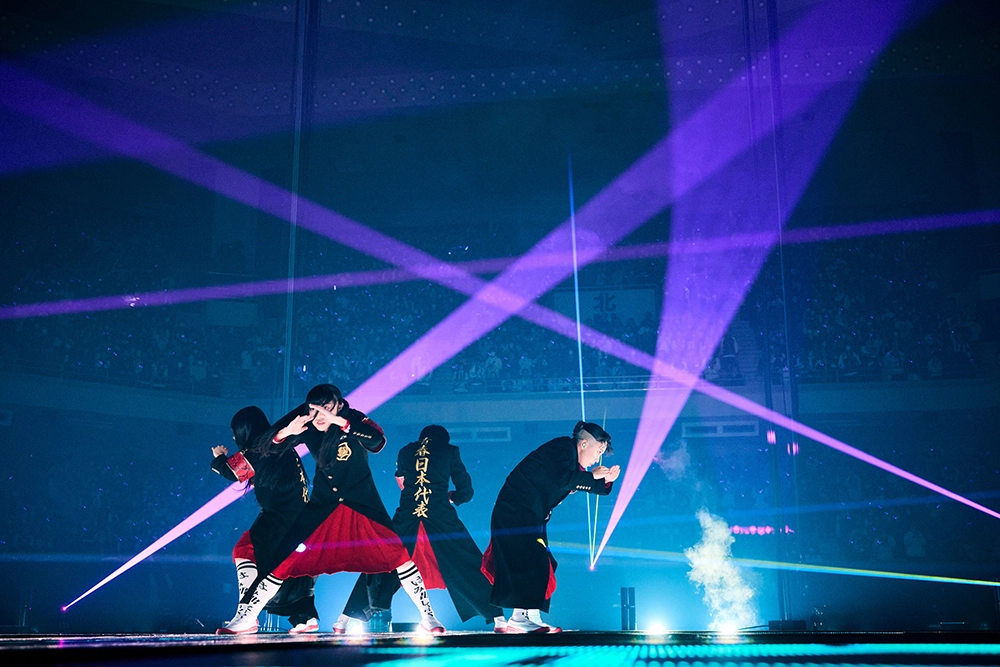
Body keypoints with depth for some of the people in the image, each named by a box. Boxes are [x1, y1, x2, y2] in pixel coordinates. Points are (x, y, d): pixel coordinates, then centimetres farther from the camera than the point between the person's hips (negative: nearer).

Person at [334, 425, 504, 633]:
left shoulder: (405, 452, 18)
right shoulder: (450, 452, 11)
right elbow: (466, 492, 10)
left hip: (406, 518, 2)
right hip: (441, 518, -2)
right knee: (469, 568, 8)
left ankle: (345, 619, 11)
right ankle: (498, 618, 4)